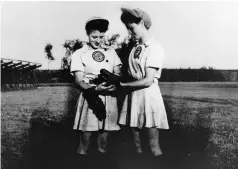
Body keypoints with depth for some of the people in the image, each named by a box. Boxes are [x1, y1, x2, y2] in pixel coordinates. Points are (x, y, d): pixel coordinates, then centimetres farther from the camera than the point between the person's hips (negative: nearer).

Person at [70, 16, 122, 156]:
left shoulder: (111, 52, 12)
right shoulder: (79, 54, 1)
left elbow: (118, 74, 7)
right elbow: (79, 81, -6)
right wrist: (95, 88, -25)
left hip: (109, 99, 3)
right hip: (89, 98, -3)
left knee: (104, 144, 9)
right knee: (85, 138, 0)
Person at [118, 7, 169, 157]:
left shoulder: (155, 47, -11)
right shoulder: (136, 47, 11)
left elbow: (147, 81, -17)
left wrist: (122, 85, -11)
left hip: (148, 95, -7)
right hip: (134, 94, 7)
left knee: (154, 147, 0)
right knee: (137, 144, 13)